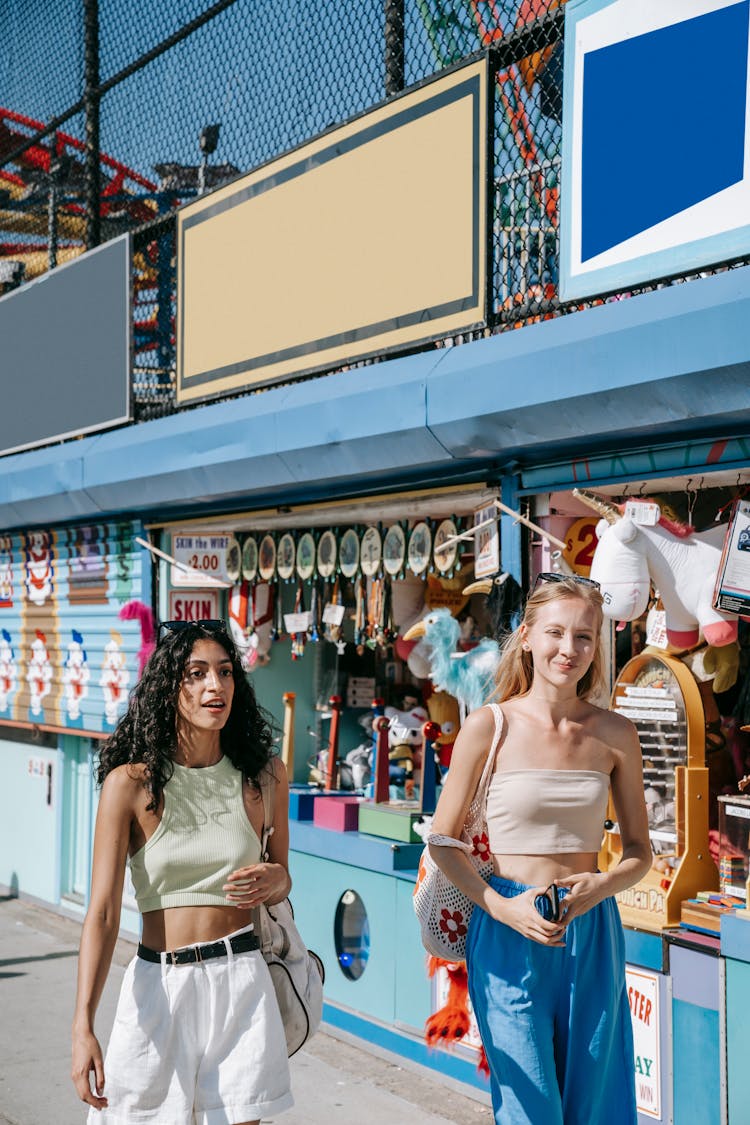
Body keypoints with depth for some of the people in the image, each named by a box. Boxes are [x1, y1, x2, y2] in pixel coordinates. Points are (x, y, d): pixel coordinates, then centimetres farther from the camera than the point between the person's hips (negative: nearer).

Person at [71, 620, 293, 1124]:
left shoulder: (265, 775, 2)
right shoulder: (131, 782, -6)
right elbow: (103, 912, -10)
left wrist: (273, 881, -8)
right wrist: (83, 1026, -19)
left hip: (240, 982, 1)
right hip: (158, 986, -1)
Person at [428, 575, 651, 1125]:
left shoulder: (615, 734, 2)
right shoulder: (490, 726, -6)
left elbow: (639, 851, 10)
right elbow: (443, 840, 0)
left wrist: (604, 883, -11)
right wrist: (501, 907, -13)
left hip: (592, 937, 3)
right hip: (509, 935, -3)